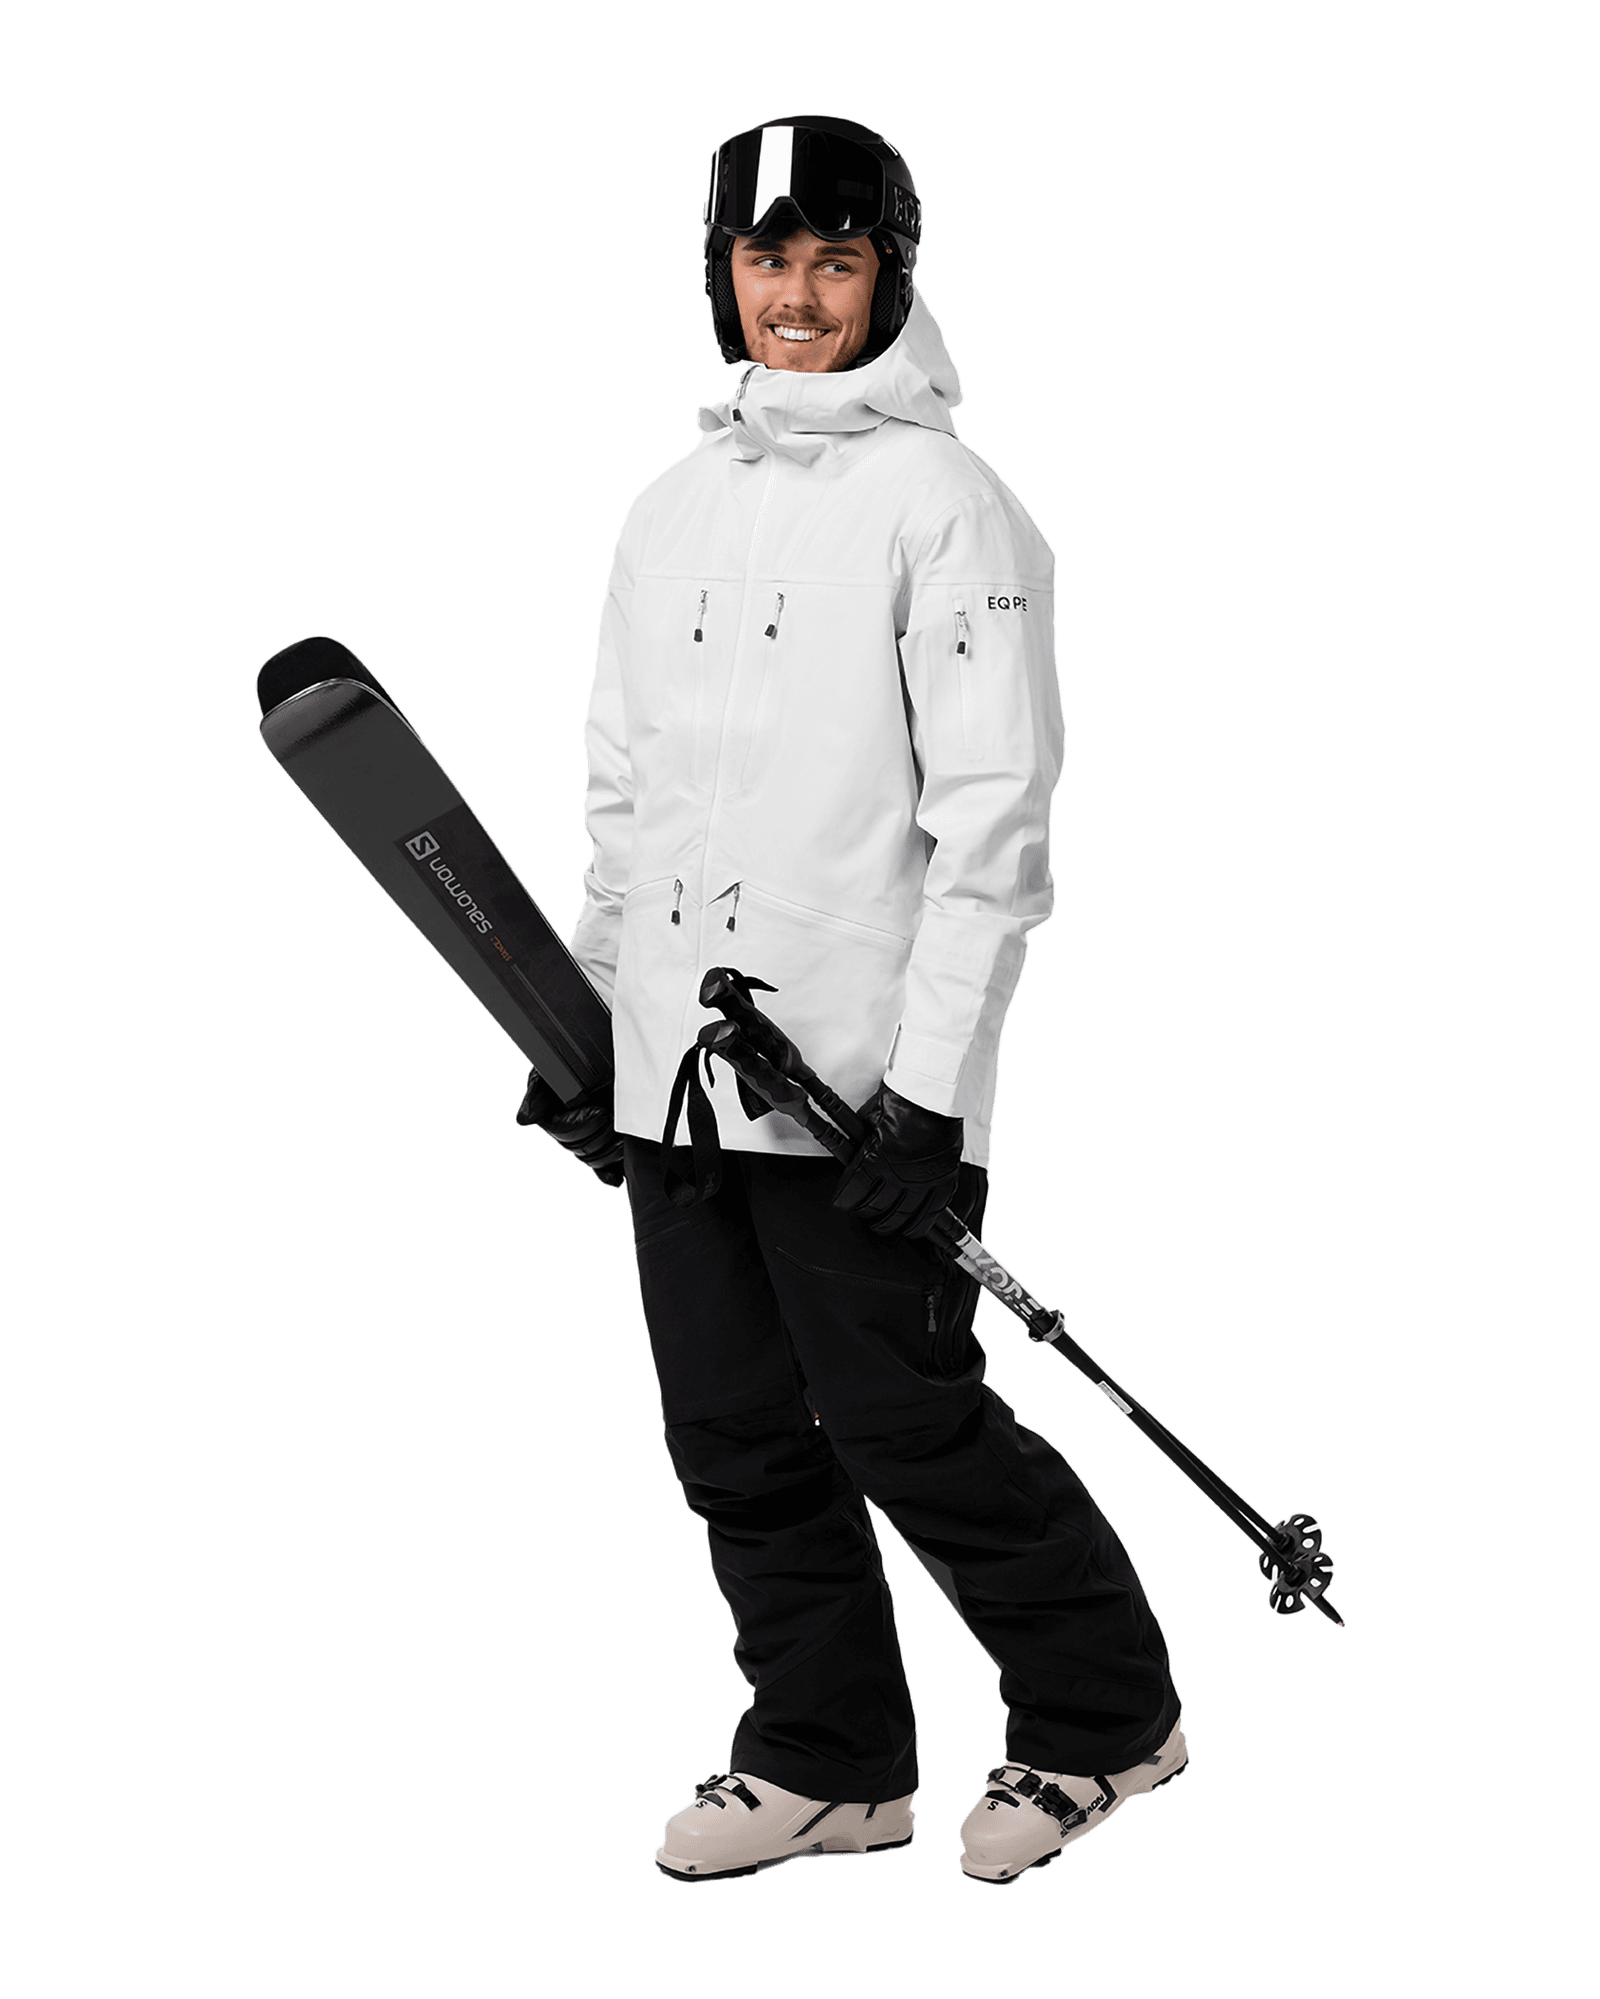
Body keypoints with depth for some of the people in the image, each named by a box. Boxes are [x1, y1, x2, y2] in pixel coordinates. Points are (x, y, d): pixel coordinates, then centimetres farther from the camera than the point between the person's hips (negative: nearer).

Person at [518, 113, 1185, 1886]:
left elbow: (993, 814, -12)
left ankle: (1104, 1719, 16)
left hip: (864, 1080, -7)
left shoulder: (944, 503, -6)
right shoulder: (670, 511, 15)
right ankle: (827, 1760, 23)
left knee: (909, 1429, -3)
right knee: (739, 1442, 10)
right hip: (679, 1077, 7)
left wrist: (933, 1084, -17)